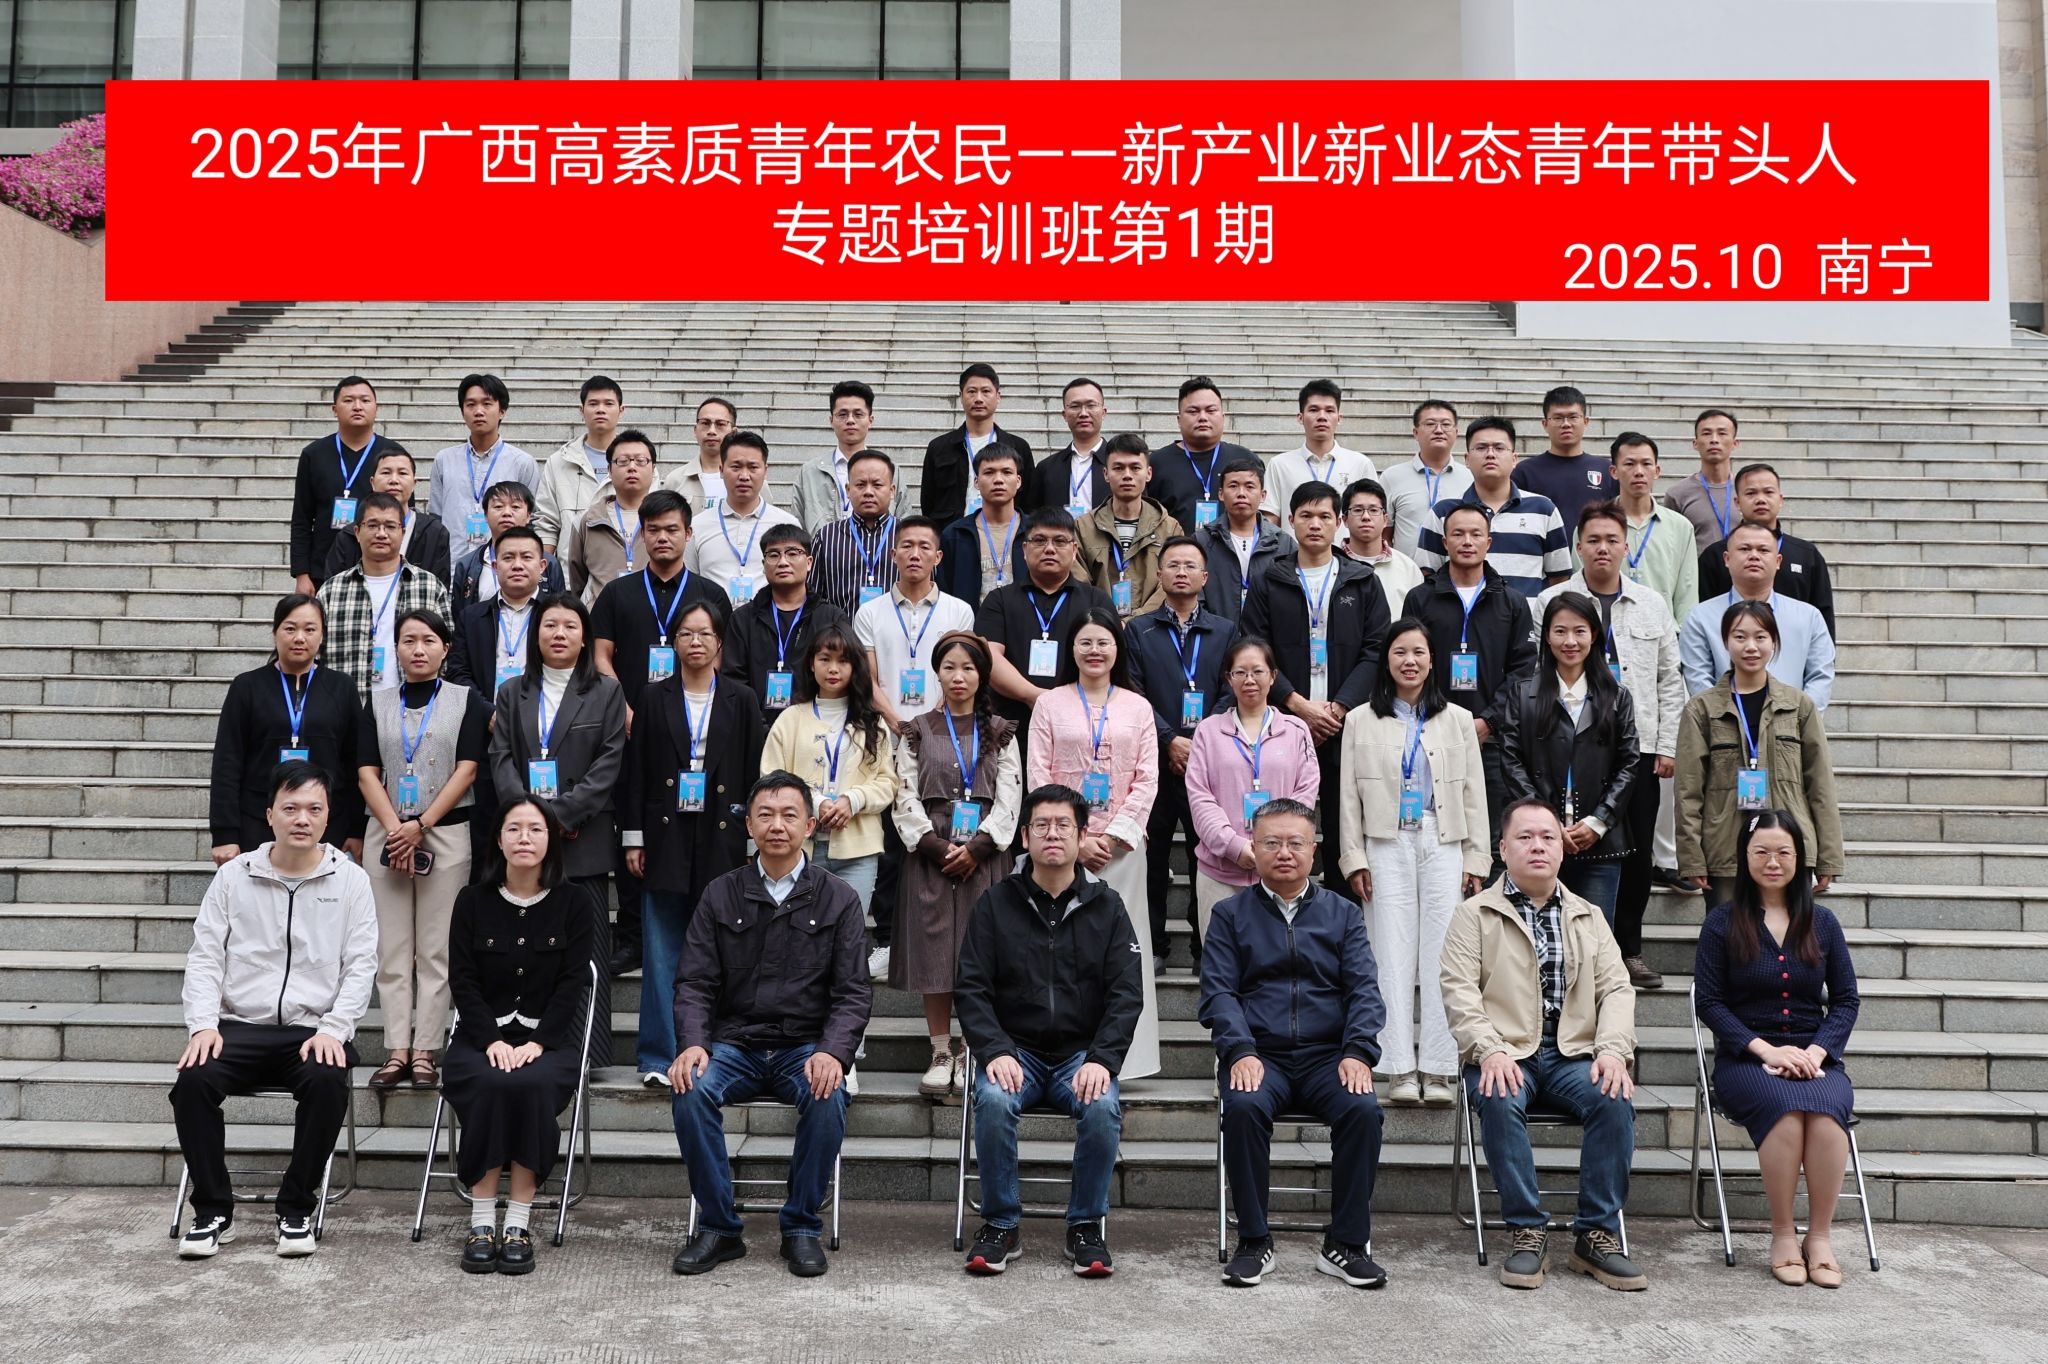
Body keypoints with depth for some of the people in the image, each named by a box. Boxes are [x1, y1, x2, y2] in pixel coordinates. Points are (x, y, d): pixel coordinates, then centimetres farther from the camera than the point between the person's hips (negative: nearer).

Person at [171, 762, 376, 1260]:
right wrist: (203, 1024, -10)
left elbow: (360, 966, 1)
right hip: (239, 1027, 2)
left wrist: (332, 1029, -14)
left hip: (315, 1031, -1)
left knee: (328, 1082, -33)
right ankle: (213, 1212, -8)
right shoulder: (234, 874, 8)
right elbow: (204, 957, 6)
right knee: (194, 1079, -28)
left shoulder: (351, 880, 5)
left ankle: (296, 1211, -12)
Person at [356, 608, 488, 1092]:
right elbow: (367, 773, 4)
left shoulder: (466, 700, 4)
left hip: (446, 834, -2)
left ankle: (425, 1051, 3)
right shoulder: (378, 704, 11)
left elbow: (467, 770, -3)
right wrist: (394, 828, -10)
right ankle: (397, 1050, 6)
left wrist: (421, 825, -11)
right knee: (392, 949, 2)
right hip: (386, 833, 2)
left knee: (435, 949, -1)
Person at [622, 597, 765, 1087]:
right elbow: (635, 771, 6)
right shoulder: (654, 698, 7)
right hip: (665, 838, 0)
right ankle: (658, 1058, 8)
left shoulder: (741, 700, 6)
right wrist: (633, 839, 0)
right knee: (661, 957, 2)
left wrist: (753, 841, 0)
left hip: (721, 840, 0)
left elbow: (754, 772, 5)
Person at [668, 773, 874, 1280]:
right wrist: (693, 1043, -16)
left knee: (828, 1099, -32)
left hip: (806, 1046, -1)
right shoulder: (721, 895, 7)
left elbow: (853, 991, -1)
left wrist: (833, 1052, -19)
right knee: (691, 1092, -28)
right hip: (734, 1044, 1)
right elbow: (694, 982, 3)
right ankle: (718, 1228, -10)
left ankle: (801, 1228, -9)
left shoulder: (838, 898, 4)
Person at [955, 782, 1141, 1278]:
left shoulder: (1106, 906, 6)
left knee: (1103, 1107, -29)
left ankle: (1086, 1227, -7)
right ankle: (1001, 1226, -11)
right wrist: (995, 1051, -18)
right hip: (1013, 1049, 0)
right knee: (994, 1100, -31)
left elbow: (1126, 994, -1)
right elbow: (972, 988, -1)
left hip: (1082, 1053, 0)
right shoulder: (995, 903, 4)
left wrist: (1101, 1059, -16)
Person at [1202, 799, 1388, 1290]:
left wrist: (1358, 1053, -12)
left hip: (1327, 1056, 1)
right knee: (1243, 1107, -32)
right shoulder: (1231, 914, 12)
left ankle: (1345, 1244, -14)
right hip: (1259, 1054, -1)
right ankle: (1254, 1242, -17)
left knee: (1363, 1110, -28)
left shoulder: (1342, 914, 16)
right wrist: (1240, 1052, -15)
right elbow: (1218, 992, 2)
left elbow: (1364, 990, 6)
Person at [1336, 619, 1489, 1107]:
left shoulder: (1457, 719, 11)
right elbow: (1349, 797, 6)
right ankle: (1401, 1070, 4)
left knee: (1442, 956, -2)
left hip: (1443, 846, 1)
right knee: (1394, 957, 0)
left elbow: (1474, 794, 9)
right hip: (1387, 847, 0)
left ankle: (1439, 1070, 3)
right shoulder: (1361, 721, 8)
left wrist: (1475, 860, 3)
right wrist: (1354, 859, 0)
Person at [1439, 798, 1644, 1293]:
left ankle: (1597, 1233, -15)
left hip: (1572, 1056, 3)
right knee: (1501, 1102, -34)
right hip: (1506, 1056, -3)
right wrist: (1490, 1050, -20)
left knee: (1615, 1099, -27)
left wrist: (1612, 1049, -9)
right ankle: (1527, 1230, -20)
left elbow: (1616, 988, 10)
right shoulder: (1474, 915, 8)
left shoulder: (1588, 917, 20)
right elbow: (1459, 991, -3)